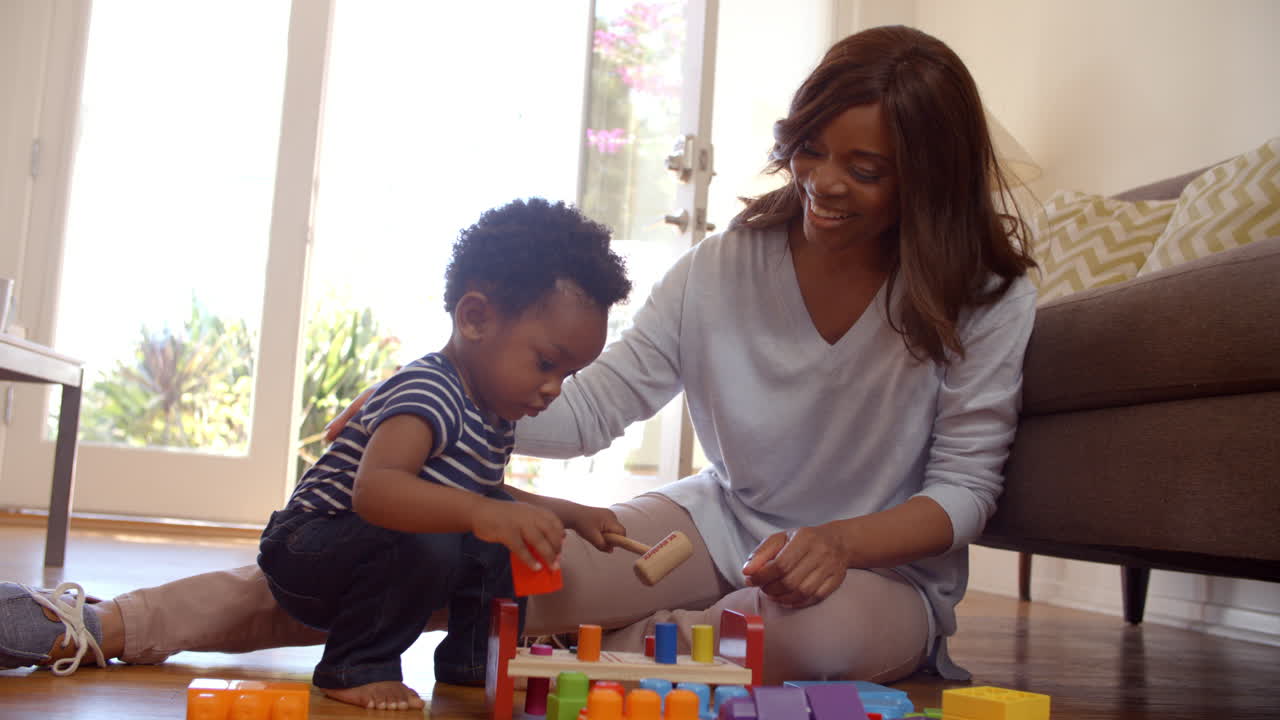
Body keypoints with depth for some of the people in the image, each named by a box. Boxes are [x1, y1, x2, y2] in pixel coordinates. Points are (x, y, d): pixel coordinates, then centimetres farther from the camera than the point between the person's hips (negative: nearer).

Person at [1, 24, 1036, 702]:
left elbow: (964, 490, -9)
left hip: (887, 571, 0)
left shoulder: (987, 297, -12)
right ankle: (125, 622, -21)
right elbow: (592, 406, -7)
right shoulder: (728, 265, -7)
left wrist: (838, 542, -28)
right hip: (726, 521, 1)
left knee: (826, 631, -40)